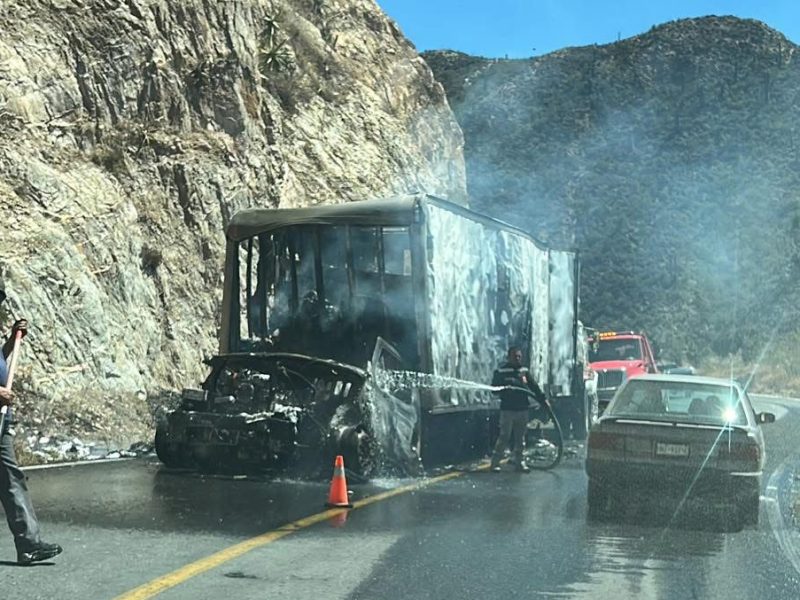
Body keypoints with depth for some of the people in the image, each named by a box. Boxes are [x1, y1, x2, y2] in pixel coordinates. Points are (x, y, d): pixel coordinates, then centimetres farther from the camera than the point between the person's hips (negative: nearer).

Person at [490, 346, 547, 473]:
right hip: (507, 410, -5)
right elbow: (494, 388, -2)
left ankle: (519, 462, 18)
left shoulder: (524, 371, 11)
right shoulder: (501, 371, -2)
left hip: (522, 409, 5)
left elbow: (534, 386, 12)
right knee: (504, 437, -5)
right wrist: (504, 391, -21)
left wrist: (542, 399, 5)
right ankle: (495, 461, 3)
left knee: (520, 438, 9)